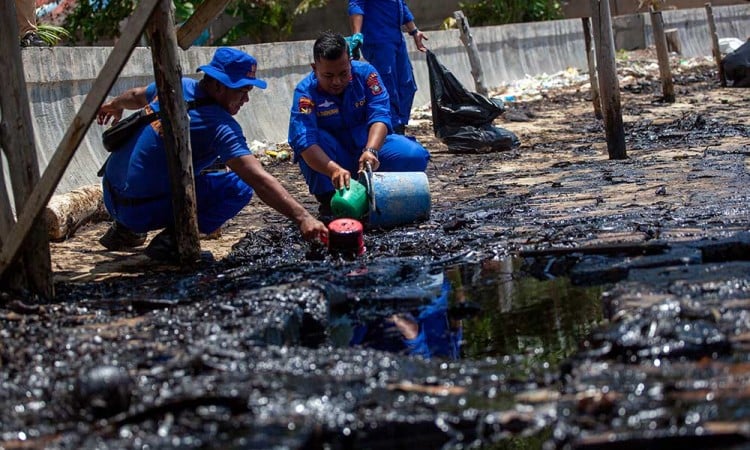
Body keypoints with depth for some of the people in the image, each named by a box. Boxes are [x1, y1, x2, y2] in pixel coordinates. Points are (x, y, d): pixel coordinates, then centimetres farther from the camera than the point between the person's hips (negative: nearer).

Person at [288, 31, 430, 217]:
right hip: (330, 159, -2)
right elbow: (304, 142, -35)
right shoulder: (305, 92, -21)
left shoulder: (365, 73, -13)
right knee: (317, 137, -34)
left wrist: (371, 151, -45)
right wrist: (334, 170, -53)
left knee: (415, 156, -22)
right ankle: (327, 200, -17)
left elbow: (380, 115, -25)